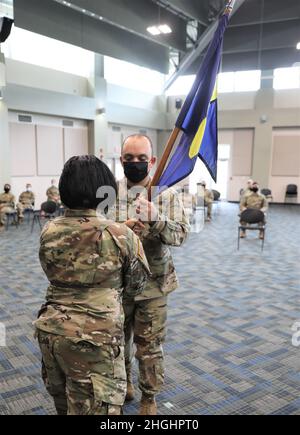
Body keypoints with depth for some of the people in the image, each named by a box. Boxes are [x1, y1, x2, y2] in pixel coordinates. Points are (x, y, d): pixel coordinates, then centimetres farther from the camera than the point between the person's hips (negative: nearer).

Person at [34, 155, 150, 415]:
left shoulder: (49, 231, -1)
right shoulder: (122, 235, -13)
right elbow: (136, 287, 0)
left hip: (49, 330, 6)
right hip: (95, 337, -5)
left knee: (63, 403, 27)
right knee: (92, 408, 12)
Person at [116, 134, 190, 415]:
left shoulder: (167, 193, -7)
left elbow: (181, 234, -14)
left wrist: (156, 218, -32)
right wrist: (122, 226, -24)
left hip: (153, 284, -2)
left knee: (150, 346, 10)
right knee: (118, 339, 21)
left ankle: (149, 398, 32)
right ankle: (123, 381, 47)